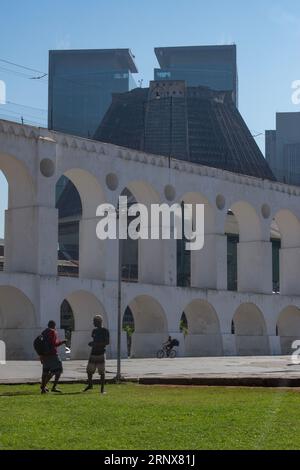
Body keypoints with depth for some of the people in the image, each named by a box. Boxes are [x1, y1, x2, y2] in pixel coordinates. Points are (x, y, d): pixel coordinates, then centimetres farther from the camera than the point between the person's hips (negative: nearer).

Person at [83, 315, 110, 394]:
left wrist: (95, 344, -19)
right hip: (93, 354, 6)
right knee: (89, 370, 8)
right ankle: (90, 385, 27)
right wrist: (91, 344, 2)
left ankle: (102, 388, 1)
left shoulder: (105, 331, -6)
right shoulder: (94, 331, 14)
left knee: (102, 372, -4)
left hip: (100, 354, -6)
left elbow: (107, 342, -13)